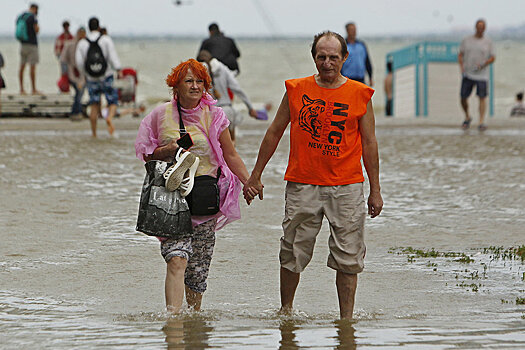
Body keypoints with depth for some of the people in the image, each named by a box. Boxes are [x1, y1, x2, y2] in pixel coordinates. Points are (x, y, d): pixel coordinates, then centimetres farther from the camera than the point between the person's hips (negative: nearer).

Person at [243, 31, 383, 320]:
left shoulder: (360, 95, 2)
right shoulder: (296, 90, 4)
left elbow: (369, 143, 7)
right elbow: (274, 133, 12)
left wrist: (375, 190, 5)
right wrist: (255, 176, 12)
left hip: (346, 187, 0)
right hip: (302, 185, 0)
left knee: (347, 259, -1)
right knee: (292, 255, 4)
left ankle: (346, 318, 6)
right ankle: (285, 311, 22)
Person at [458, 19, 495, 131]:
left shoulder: (488, 42, 2)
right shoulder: (466, 40, 5)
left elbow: (493, 58, 3)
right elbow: (460, 55, 8)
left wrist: (483, 65, -14)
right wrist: (461, 66, -10)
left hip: (482, 75, -1)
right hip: (468, 74, 1)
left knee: (482, 98, -8)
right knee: (463, 98, 2)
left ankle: (481, 122, -5)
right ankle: (467, 118, 26)